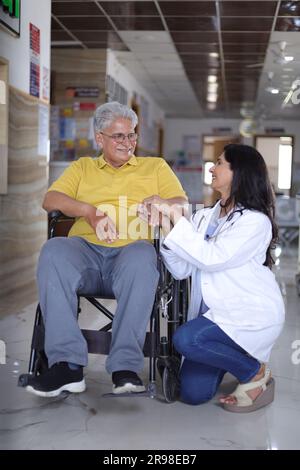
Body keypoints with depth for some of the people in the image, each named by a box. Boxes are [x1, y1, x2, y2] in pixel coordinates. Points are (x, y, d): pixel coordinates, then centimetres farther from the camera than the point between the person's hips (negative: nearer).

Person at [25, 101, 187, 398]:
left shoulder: (156, 166, 25)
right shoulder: (82, 167, 27)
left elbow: (183, 204, 13)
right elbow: (50, 199, 11)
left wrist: (162, 203, -12)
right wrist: (89, 211, -9)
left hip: (132, 249, -1)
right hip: (85, 249, 2)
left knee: (142, 257, -39)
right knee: (53, 251, -34)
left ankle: (125, 367, -38)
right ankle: (67, 365, -35)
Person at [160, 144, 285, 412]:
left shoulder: (256, 221, -10)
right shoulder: (204, 217, 8)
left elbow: (212, 258, -21)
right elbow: (181, 270, 1)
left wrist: (177, 219, -17)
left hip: (252, 316, -6)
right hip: (213, 314, 6)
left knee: (186, 338, -30)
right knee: (193, 393, -3)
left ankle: (256, 372, -5)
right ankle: (233, 356, 28)